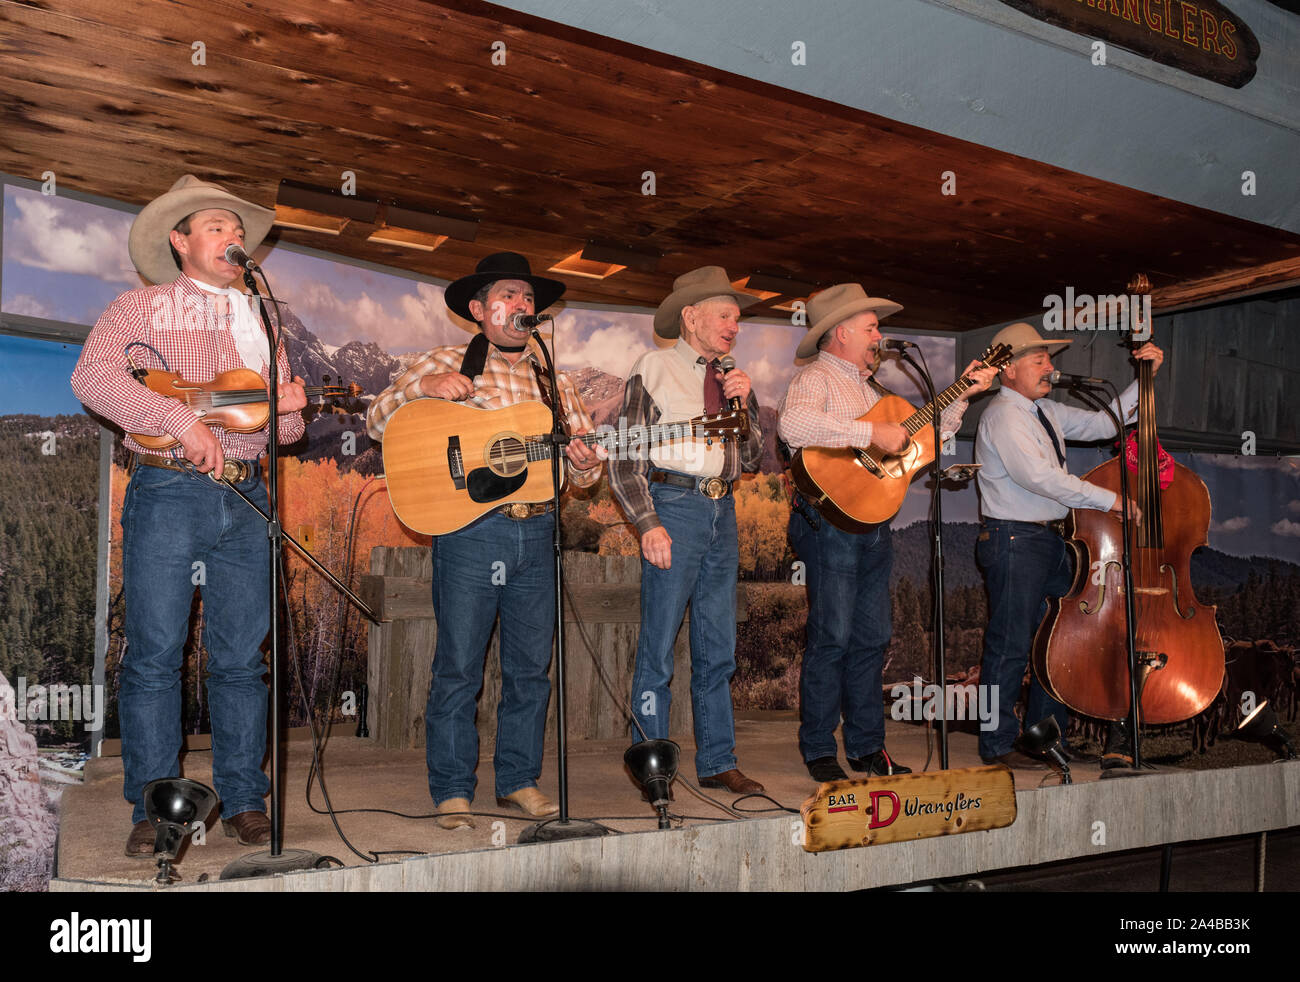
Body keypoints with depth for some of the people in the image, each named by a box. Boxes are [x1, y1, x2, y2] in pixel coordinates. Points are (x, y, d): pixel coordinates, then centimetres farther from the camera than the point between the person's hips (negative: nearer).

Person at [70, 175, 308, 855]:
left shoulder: (261, 321, 21)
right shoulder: (142, 308, 6)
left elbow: (285, 429, 23)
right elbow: (92, 377, -12)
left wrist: (286, 408, -1)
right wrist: (184, 421, -20)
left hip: (247, 498, 4)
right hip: (167, 493, -4)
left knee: (242, 657, 4)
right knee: (153, 654, -3)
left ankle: (243, 799, 12)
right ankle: (154, 810, 5)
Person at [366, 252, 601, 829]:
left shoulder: (553, 383, 16)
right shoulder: (447, 365, 5)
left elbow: (583, 468, 15)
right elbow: (376, 423, -1)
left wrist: (584, 465, -8)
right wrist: (421, 387, -17)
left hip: (534, 535, 4)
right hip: (467, 529, -4)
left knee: (530, 667, 9)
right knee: (458, 668, -1)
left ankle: (519, 780, 22)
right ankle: (452, 792, 9)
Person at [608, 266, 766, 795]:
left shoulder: (730, 378, 18)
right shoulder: (654, 369, 1)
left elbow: (752, 459, 16)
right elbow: (626, 457, -4)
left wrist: (743, 405, 1)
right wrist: (649, 524, -13)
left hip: (723, 510, 6)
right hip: (673, 506, -6)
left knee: (718, 648, 9)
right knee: (658, 646, -3)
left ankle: (717, 762, 18)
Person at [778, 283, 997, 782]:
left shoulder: (867, 386, 22)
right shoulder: (815, 379, -6)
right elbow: (793, 425, -29)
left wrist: (962, 395, 20)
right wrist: (872, 433, -26)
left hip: (873, 524, 9)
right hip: (831, 521, -9)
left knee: (872, 639, 10)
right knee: (832, 638, -4)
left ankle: (867, 746, 19)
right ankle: (819, 751, 6)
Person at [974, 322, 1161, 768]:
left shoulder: (1046, 412, 15)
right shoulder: (1004, 416, -14)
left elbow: (1104, 423, 19)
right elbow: (1039, 476, -24)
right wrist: (1110, 500, -21)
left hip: (1053, 539, 9)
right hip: (1015, 542, -9)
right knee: (1010, 645, -3)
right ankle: (999, 745, 6)